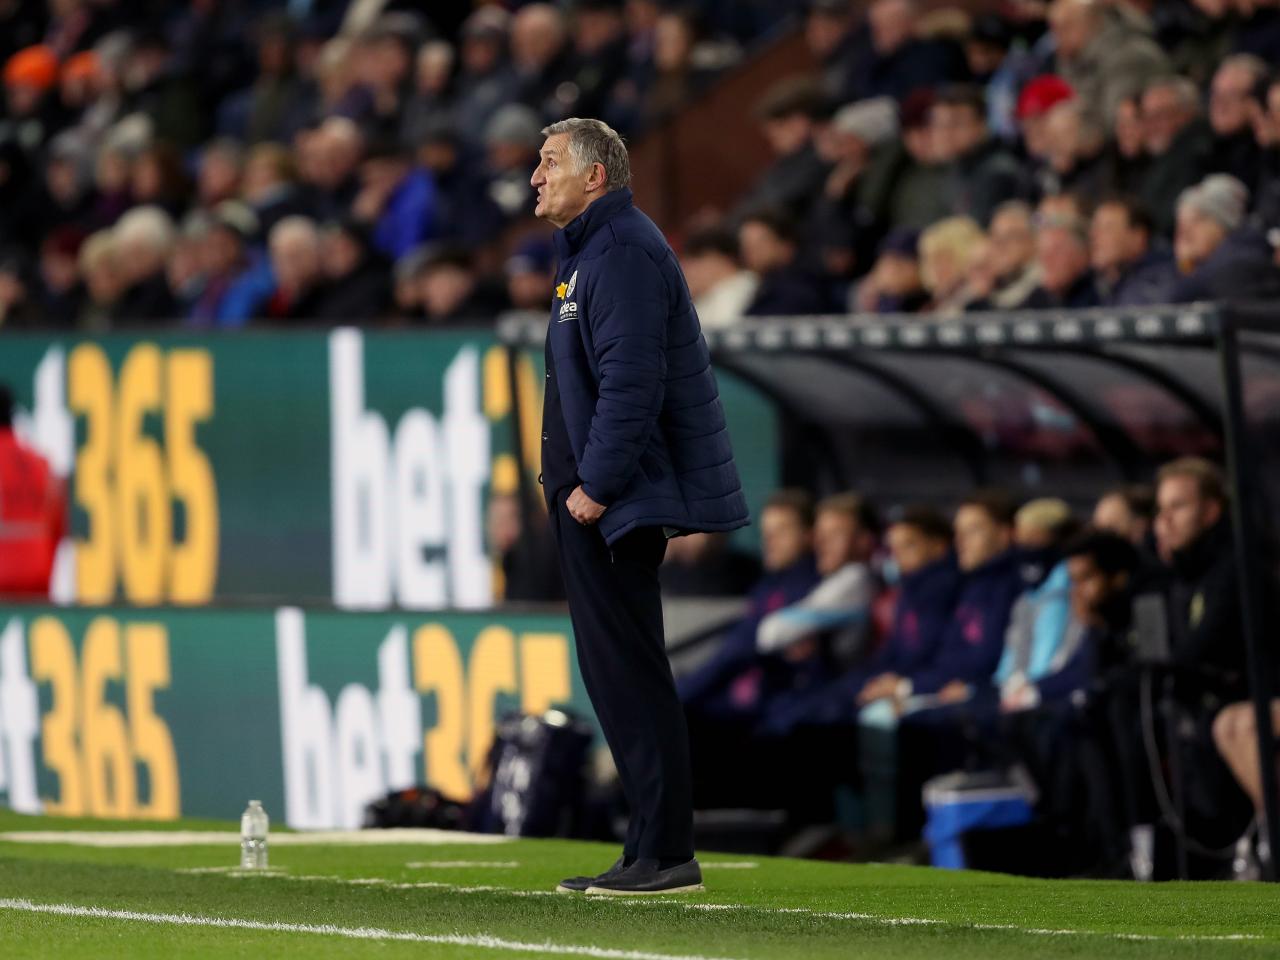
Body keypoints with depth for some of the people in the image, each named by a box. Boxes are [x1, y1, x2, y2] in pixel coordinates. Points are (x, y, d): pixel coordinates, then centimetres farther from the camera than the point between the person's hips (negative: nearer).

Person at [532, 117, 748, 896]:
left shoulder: (623, 253, -15)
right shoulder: (592, 250, 20)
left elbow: (630, 383, -22)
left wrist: (596, 486, -21)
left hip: (619, 505, -11)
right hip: (595, 505, 11)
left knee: (630, 675, -10)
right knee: (619, 674, 12)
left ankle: (665, 854, -9)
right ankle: (655, 852, 16)